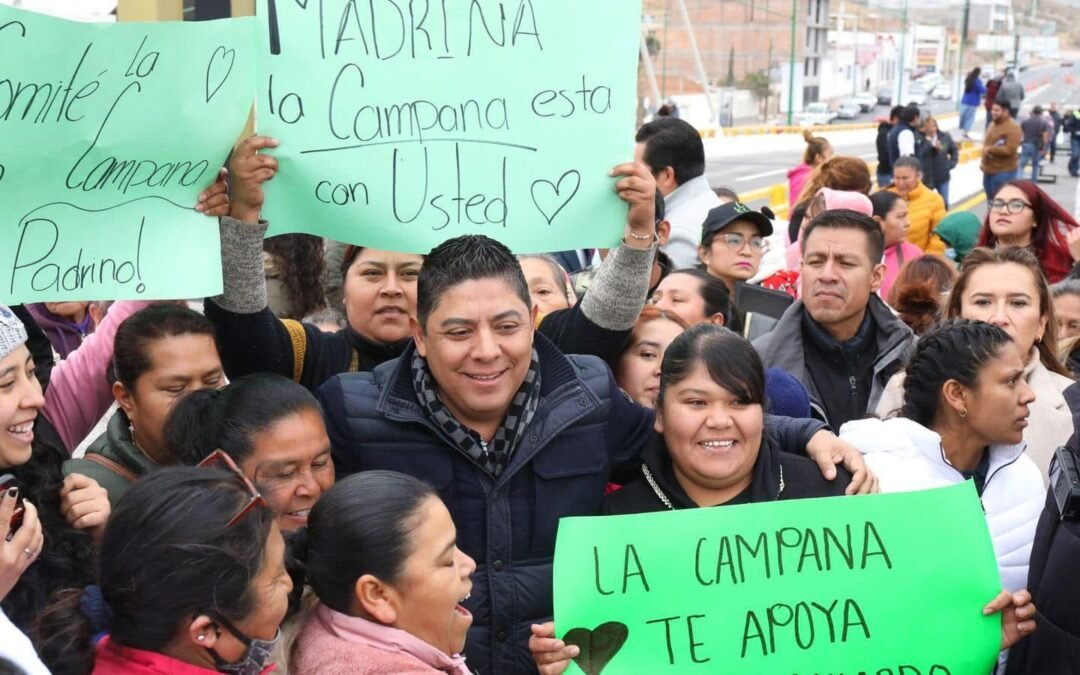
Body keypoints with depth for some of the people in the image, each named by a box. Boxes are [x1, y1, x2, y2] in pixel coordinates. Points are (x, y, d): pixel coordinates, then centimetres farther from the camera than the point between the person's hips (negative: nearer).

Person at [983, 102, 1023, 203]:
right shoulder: (993, 125, 15)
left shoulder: (1013, 128, -15)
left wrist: (991, 149, -19)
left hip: (1004, 172, -9)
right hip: (989, 171, 9)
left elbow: (1010, 150, -25)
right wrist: (983, 162, 18)